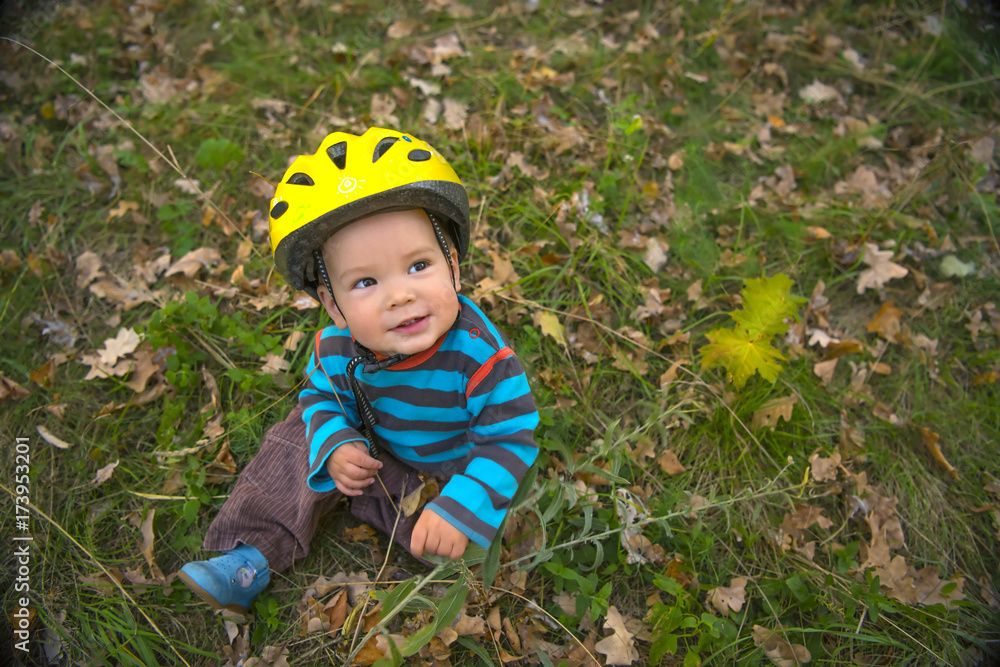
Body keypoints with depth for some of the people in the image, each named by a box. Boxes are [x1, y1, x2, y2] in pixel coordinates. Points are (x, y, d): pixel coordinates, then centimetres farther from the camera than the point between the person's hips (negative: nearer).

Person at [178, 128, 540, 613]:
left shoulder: (479, 355, -40)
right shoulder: (337, 347, -23)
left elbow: (510, 441, -31)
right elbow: (321, 396, -1)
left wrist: (458, 510, -40)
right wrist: (335, 445, -20)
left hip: (448, 466, -3)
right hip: (372, 446, 4)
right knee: (299, 444, -1)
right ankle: (249, 558, 13)